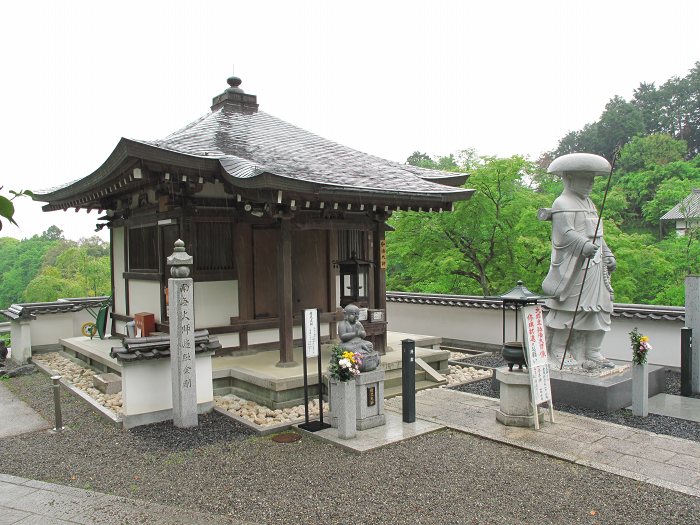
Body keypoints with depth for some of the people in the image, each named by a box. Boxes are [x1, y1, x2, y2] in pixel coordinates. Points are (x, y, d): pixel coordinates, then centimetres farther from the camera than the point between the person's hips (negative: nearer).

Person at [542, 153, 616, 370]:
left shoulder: (589, 204, 23)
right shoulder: (562, 204, -8)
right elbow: (566, 232, -22)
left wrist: (608, 254, 19)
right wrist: (584, 246, -37)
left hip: (594, 266, 9)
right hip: (573, 266, -9)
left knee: (598, 307, 9)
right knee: (567, 308, -6)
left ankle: (592, 354, 18)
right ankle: (556, 354, 3)